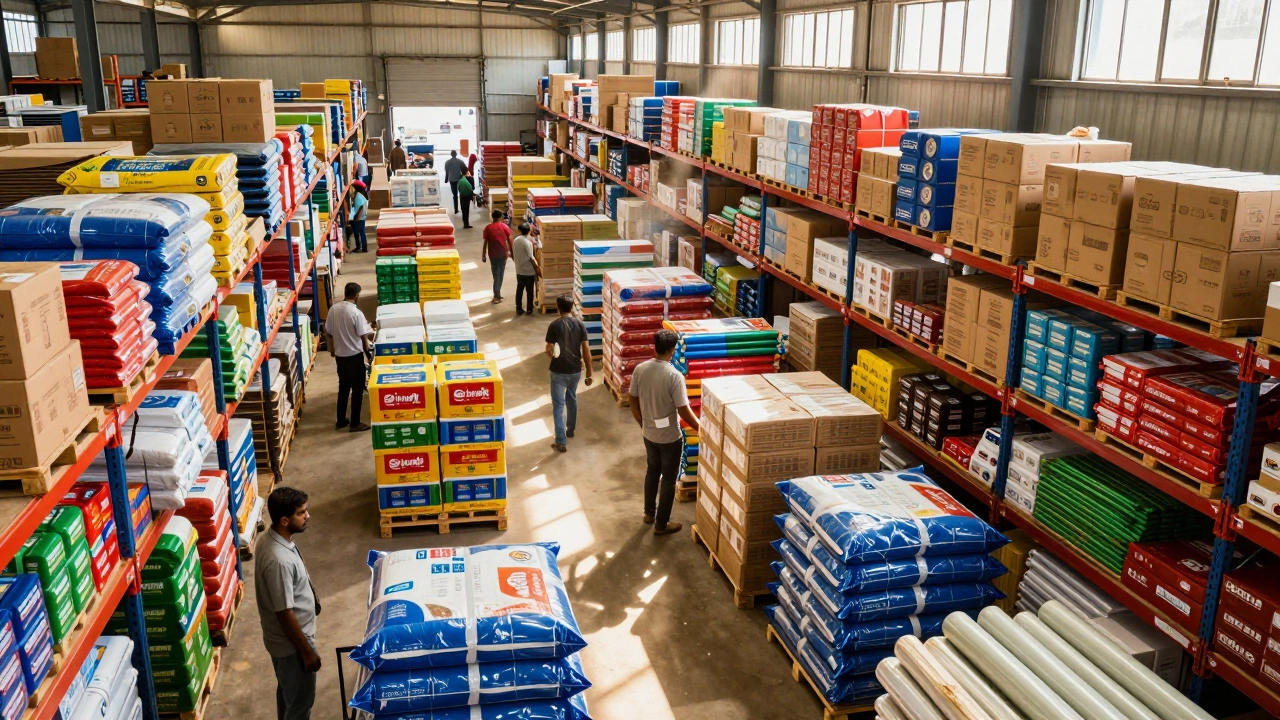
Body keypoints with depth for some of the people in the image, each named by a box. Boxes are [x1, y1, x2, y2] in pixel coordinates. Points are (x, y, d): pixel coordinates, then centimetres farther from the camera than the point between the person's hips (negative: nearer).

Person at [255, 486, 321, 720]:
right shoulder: (279, 560, -35)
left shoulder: (267, 538, -5)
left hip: (281, 638, 9)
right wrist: (307, 651, -18)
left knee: (287, 693, 28)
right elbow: (285, 614, -28)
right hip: (290, 642, -9)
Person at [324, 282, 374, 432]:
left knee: (343, 387, 18)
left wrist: (332, 349, 24)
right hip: (355, 355, -6)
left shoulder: (333, 309, -2)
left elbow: (328, 332, 8)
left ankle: (341, 421, 24)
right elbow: (363, 336, -15)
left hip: (340, 355, 6)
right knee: (357, 390, 5)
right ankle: (355, 423, 10)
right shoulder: (356, 313, -19)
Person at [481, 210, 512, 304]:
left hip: (492, 254, 0)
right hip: (503, 253, 0)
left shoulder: (488, 228, -6)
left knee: (496, 274, 11)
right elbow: (509, 240, -2)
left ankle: (497, 294, 15)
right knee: (500, 273, 7)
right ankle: (497, 294, 4)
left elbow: (485, 243, -4)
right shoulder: (504, 226, -6)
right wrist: (511, 251, 10)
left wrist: (483, 255, 3)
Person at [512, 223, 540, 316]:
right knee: (529, 290, 6)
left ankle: (518, 309, 16)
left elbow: (514, 255, 9)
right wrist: (537, 269, -7)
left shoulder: (515, 240, 1)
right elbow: (531, 258, -17)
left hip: (519, 270, 6)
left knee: (519, 290, 12)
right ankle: (529, 309, 14)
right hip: (529, 271, -6)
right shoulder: (528, 242, -20)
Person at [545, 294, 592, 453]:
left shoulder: (554, 325, -14)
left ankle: (561, 442, 0)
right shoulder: (580, 324, -4)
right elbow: (586, 350, -3)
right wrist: (589, 373, 4)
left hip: (559, 371, -5)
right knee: (572, 400, 26)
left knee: (558, 405, 2)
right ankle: (570, 430, 44)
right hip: (575, 370, 5)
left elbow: (549, 350, -14)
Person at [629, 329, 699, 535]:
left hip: (649, 434, 6)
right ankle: (661, 524, 21)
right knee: (668, 479, 10)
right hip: (670, 437, -6)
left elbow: (634, 403, 2)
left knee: (652, 472, 26)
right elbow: (684, 411, -20)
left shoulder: (640, 369, -8)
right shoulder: (674, 376, -25)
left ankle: (649, 512, 42)